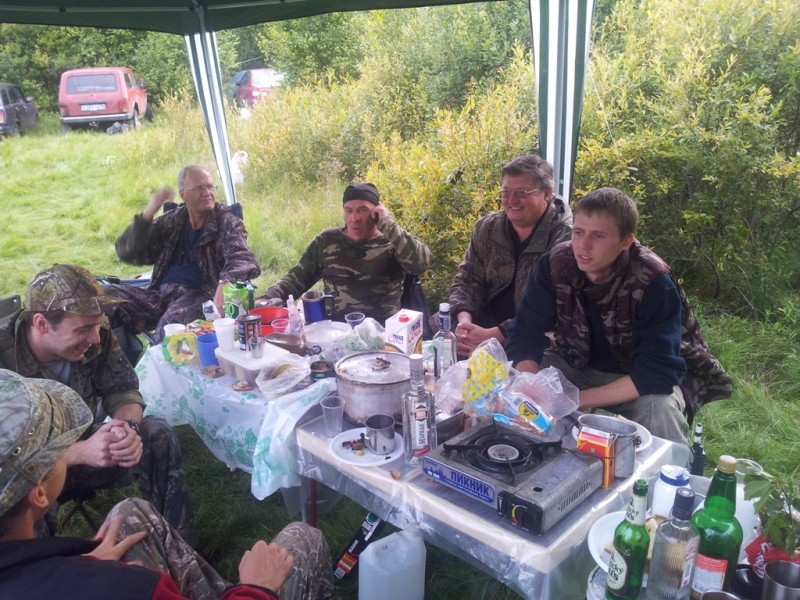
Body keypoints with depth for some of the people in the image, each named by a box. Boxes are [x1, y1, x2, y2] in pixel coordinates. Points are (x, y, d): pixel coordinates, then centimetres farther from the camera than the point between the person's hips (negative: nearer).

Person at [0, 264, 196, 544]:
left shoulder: (96, 336, -16)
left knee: (158, 435, -15)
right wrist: (79, 453, -40)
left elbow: (122, 390, -9)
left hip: (81, 445, 4)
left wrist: (128, 427, -32)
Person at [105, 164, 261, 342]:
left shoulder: (227, 223, 1)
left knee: (173, 321, -37)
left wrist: (225, 283, -40)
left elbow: (244, 260, -17)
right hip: (162, 294, 5)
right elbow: (127, 253, 11)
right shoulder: (172, 220, 14)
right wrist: (149, 212, -5)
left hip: (201, 296, -5)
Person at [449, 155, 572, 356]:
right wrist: (464, 320, -17)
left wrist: (492, 335, -28)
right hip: (487, 320, 5)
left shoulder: (564, 239, -15)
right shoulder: (487, 228, 3)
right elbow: (467, 280, 4)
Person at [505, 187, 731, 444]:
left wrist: (576, 399, -36)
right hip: (577, 366, 3)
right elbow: (525, 335, -17)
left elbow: (658, 372, -32)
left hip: (645, 380, -3)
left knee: (659, 411, -35)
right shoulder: (555, 264, -19)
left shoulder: (653, 282, -29)